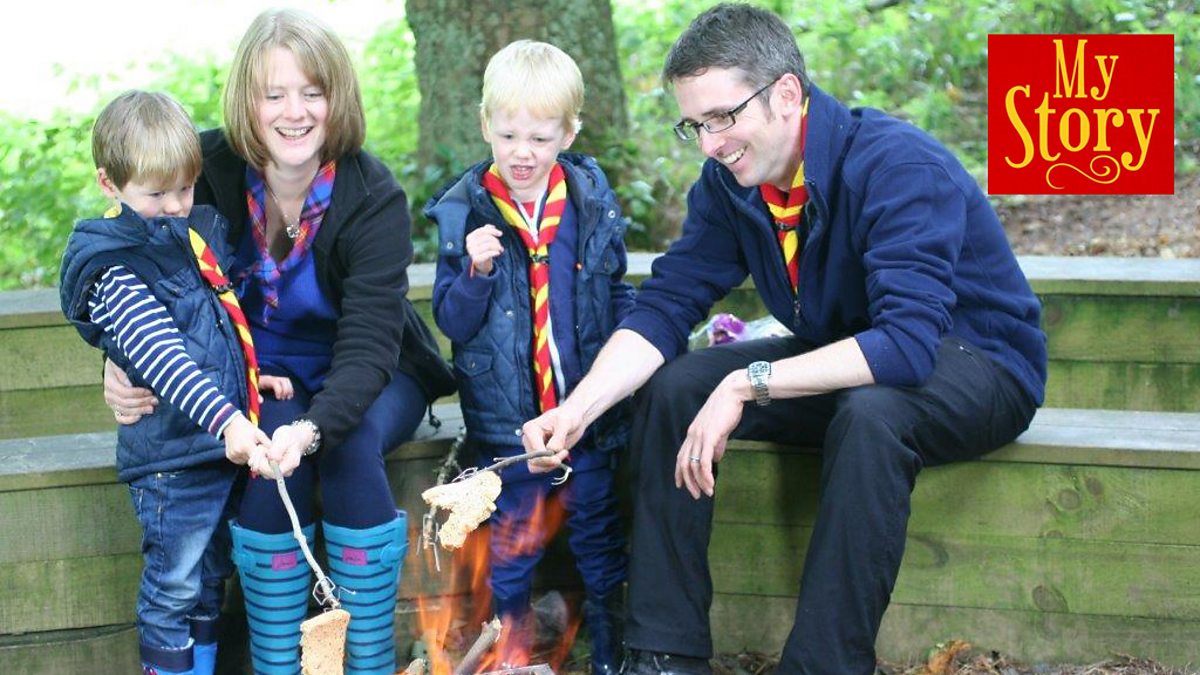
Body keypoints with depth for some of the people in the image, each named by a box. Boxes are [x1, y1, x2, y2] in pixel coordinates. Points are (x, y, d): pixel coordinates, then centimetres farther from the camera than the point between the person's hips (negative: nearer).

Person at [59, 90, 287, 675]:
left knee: (208, 583, 19)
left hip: (225, 448, 8)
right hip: (171, 459, -8)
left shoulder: (202, 233, 9)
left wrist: (252, 376, 12)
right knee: (174, 589, 3)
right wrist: (225, 418, -35)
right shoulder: (114, 269, -16)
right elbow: (162, 357, -26)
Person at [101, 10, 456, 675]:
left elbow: (368, 345, -30)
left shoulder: (374, 197, -22)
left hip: (366, 378, -1)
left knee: (351, 444, -33)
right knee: (273, 458, -32)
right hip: (260, 375, 1)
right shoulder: (210, 168, -14)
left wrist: (314, 430, -49)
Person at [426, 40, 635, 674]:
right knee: (512, 543, 6)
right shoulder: (465, 213, -6)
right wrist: (476, 272, -24)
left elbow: (618, 295, 14)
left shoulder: (591, 202, 1)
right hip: (505, 414, -2)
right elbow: (451, 322, -6)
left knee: (598, 528, 10)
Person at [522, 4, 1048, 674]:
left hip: (977, 363, -7)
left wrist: (750, 384, -38)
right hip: (846, 361, 7)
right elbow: (665, 305, -7)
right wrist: (578, 409, -24)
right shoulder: (728, 184, -6)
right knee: (671, 386, -11)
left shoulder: (900, 167, -28)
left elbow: (908, 344, -38)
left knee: (870, 412, -39)